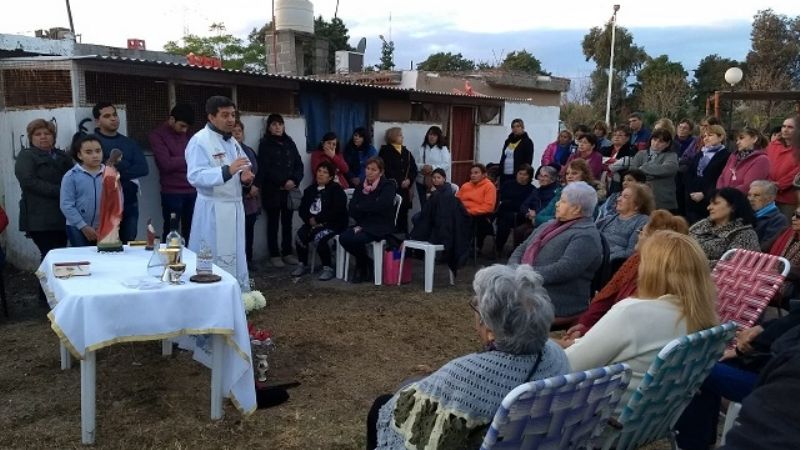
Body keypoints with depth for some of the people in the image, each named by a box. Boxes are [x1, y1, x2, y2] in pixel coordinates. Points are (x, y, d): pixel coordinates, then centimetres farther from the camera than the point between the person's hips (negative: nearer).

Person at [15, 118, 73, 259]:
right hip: (41, 220, -5)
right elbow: (29, 181, -11)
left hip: (62, 217, 5)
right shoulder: (25, 156, 4)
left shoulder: (63, 157, 21)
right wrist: (60, 191, -17)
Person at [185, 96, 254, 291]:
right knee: (214, 259, -2)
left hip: (235, 207, 8)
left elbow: (242, 170, 22)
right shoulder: (199, 141, -11)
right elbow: (195, 176, -21)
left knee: (237, 256, 14)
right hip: (213, 210, -8)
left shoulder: (232, 142, 16)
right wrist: (227, 170, -32)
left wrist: (245, 177, -3)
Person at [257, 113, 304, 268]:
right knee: (273, 223, 3)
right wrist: (283, 182, -16)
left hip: (290, 190, 4)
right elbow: (265, 168, -11)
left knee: (287, 222, 8)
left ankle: (287, 253, 16)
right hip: (272, 190, -4)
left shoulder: (290, 143, 12)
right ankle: (274, 254, 9)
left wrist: (294, 180, -10)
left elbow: (299, 164, 7)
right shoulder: (265, 144, -2)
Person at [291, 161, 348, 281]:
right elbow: (302, 209, 10)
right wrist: (310, 220, -11)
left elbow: (336, 211, -14)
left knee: (319, 238, -32)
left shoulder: (337, 189, -3)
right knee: (300, 236, -20)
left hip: (332, 224, -5)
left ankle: (328, 268, -16)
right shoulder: (310, 190, 16)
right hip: (312, 223, 5)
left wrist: (317, 219, -15)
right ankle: (303, 265, 0)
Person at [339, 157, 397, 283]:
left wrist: (360, 207, -10)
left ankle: (364, 267, 1)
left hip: (381, 227, -6)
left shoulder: (388, 185, -3)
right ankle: (363, 263, 4)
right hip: (363, 224, 6)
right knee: (344, 237, -22)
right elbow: (352, 210, 4)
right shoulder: (361, 187, 14)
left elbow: (380, 205, -21)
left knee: (356, 239, -29)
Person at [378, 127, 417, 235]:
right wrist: (399, 182, -12)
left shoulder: (406, 152, 19)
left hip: (405, 190, 5)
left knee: (403, 215, 3)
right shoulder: (385, 151, 1)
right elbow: (386, 170, -9)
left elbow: (414, 169, 14)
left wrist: (409, 180, -5)